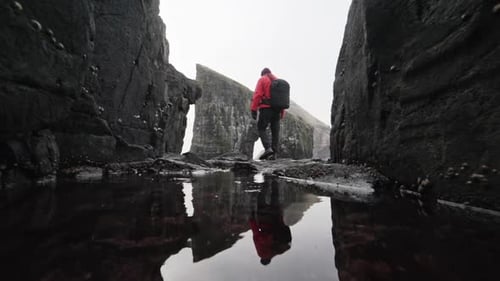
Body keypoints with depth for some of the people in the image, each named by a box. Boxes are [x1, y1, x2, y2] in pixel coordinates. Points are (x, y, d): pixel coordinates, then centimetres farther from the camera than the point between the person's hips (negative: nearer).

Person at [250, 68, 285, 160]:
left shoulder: (262, 80, 3)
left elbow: (257, 95, -8)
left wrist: (253, 109, -9)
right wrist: (282, 112, 16)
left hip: (266, 108, -5)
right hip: (277, 110, 6)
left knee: (261, 128, 1)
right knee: (275, 132, 7)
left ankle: (268, 148, -17)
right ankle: (274, 154, 6)